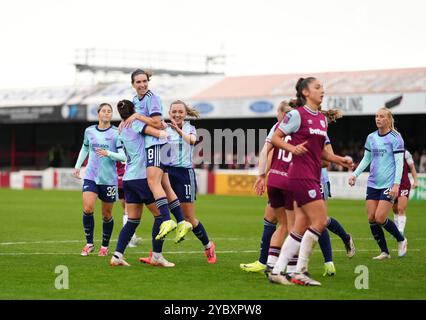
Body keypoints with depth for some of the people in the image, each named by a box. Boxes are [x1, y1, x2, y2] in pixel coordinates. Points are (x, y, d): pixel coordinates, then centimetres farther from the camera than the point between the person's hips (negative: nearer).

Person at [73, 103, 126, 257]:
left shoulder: (116, 133, -5)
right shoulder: (89, 131, 7)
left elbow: (123, 156, -11)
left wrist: (108, 153, -25)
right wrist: (77, 166, 20)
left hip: (109, 179, -2)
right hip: (91, 176, 2)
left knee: (107, 214, 7)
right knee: (87, 209, -15)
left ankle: (105, 246, 25)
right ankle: (89, 243, 1)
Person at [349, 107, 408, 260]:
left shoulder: (395, 138, -7)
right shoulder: (371, 137, 10)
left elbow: (399, 162, -9)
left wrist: (396, 184, -17)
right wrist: (355, 174, 8)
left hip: (389, 184, -6)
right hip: (373, 183, 6)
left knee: (380, 218, -13)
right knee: (371, 218, -2)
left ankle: (401, 240, 12)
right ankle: (384, 252, 9)